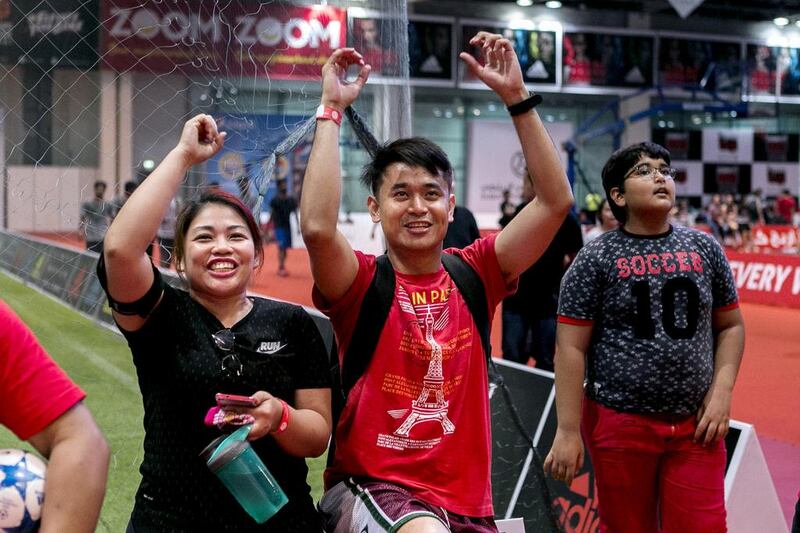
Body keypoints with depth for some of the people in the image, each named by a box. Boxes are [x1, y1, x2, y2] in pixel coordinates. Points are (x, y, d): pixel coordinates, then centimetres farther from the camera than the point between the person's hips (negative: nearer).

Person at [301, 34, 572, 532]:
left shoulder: (474, 275, 3)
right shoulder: (362, 282, -5)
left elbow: (556, 200, -3)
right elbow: (317, 227, -27)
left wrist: (517, 96, -8)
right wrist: (332, 109, -20)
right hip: (370, 487, -4)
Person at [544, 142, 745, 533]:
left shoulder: (704, 248, 6)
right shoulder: (596, 259, -5)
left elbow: (730, 325, 13)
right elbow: (571, 348, -7)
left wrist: (722, 392, 0)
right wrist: (568, 431, -11)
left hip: (694, 427, 3)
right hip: (620, 426, -2)